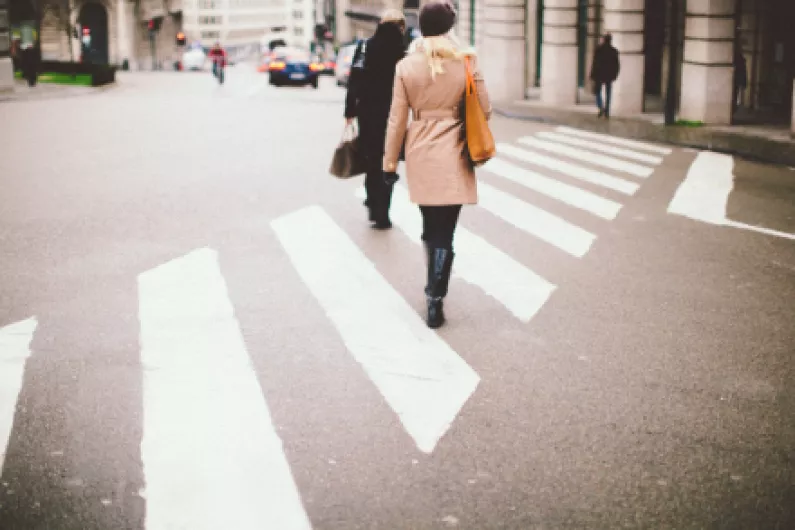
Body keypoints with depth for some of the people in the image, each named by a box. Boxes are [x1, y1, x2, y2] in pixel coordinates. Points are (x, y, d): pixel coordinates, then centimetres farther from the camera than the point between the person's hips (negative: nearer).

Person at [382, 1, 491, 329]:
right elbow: (484, 111, -1)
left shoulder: (406, 66, -5)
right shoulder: (466, 62, -7)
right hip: (453, 157, -2)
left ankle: (434, 286, 35)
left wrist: (390, 162, 6)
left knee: (430, 226, 20)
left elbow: (397, 120, -3)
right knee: (444, 232, 0)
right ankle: (435, 300, -4)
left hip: (420, 156, 2)